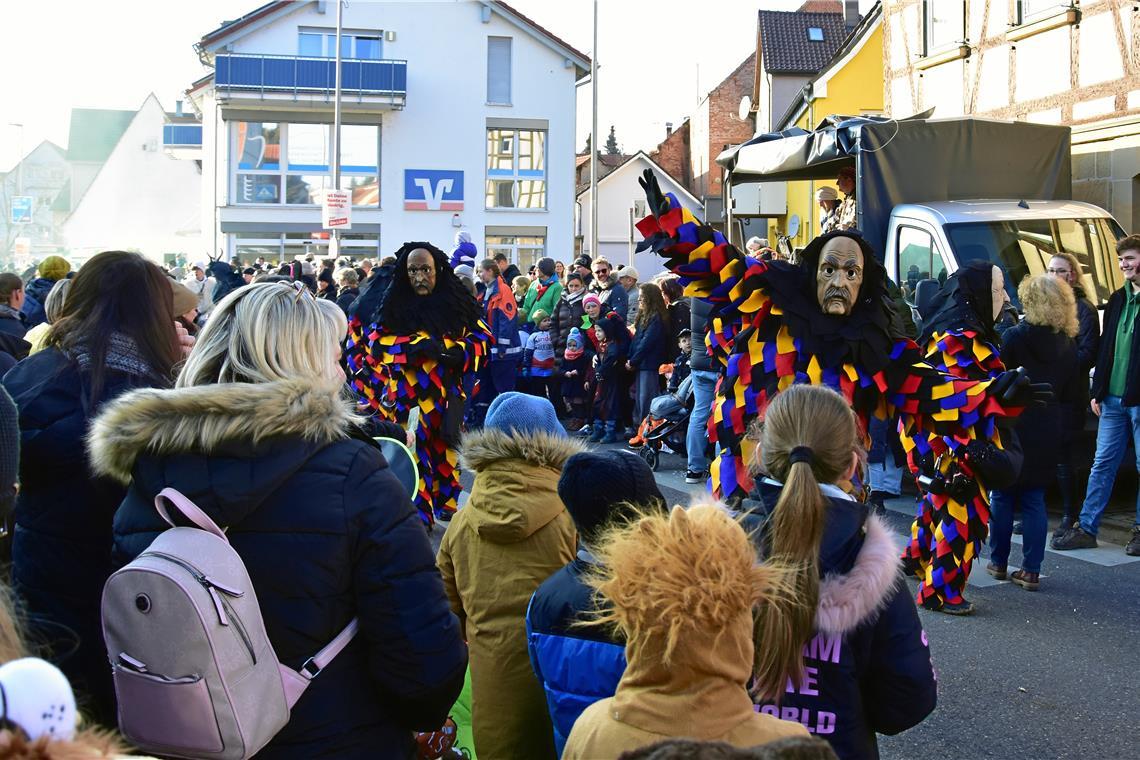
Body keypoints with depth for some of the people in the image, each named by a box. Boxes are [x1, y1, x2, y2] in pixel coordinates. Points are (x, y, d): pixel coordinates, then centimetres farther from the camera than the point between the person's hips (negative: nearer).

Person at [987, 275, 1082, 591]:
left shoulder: (1016, 336, -11)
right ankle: (1030, 571, 6)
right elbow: (1073, 395, 8)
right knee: (1034, 500, 8)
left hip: (1012, 429, -4)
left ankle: (998, 562, 15)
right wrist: (1067, 431, 13)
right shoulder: (1068, 345, 5)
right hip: (1047, 432, 4)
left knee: (1002, 496, 8)